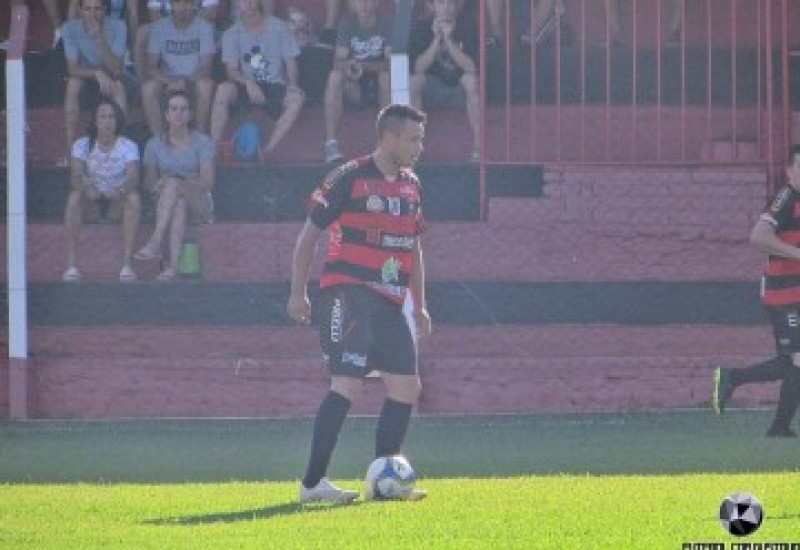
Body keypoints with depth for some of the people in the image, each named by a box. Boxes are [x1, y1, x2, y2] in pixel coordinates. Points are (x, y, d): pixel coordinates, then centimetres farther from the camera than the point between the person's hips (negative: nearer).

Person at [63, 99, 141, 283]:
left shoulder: (128, 147, -8)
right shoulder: (83, 145, -5)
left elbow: (133, 177, -23)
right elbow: (76, 176, -19)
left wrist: (120, 191, -45)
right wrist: (87, 188, -42)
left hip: (119, 196, 0)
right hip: (92, 195, 0)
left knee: (134, 198, -33)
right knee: (74, 197, -32)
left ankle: (127, 262, -34)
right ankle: (71, 263, -34)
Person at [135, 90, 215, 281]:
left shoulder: (202, 142, 0)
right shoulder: (155, 144, 9)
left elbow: (207, 182, -9)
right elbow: (149, 181, 11)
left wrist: (177, 184, -25)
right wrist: (156, 185, -15)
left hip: (199, 203, -2)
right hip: (166, 203, 2)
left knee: (174, 182, -34)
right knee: (179, 204, -36)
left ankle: (155, 244, -49)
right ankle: (173, 264, -53)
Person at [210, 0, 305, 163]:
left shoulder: (279, 27, 2)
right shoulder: (232, 34, 3)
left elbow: (291, 62, 2)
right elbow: (231, 70, -5)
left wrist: (292, 84, -19)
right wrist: (248, 83, -26)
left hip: (276, 87, 0)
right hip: (246, 87, 0)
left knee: (297, 97, -32)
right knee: (224, 89, -32)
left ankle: (267, 150, -40)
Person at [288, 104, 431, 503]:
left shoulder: (410, 185, 15)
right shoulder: (350, 178, -7)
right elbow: (309, 234, -3)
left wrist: (419, 305, 21)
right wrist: (298, 293, -6)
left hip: (390, 302, 8)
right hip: (349, 293, -8)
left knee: (407, 387, 5)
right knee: (348, 383, -17)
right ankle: (313, 482, -15)